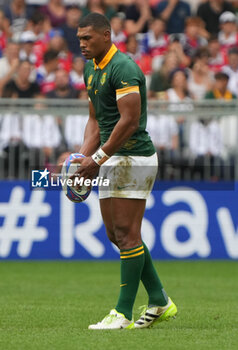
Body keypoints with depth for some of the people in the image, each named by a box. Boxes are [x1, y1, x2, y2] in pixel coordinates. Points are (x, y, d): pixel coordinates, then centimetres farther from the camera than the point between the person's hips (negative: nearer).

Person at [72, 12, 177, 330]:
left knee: (127, 234, -8)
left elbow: (129, 120, -22)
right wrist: (84, 157, 6)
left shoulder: (123, 68, -17)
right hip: (113, 160, 10)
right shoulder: (91, 69, 14)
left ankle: (124, 314, -6)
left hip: (134, 158, -10)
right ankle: (160, 302, 19)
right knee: (116, 234, 11)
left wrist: (98, 159, -20)